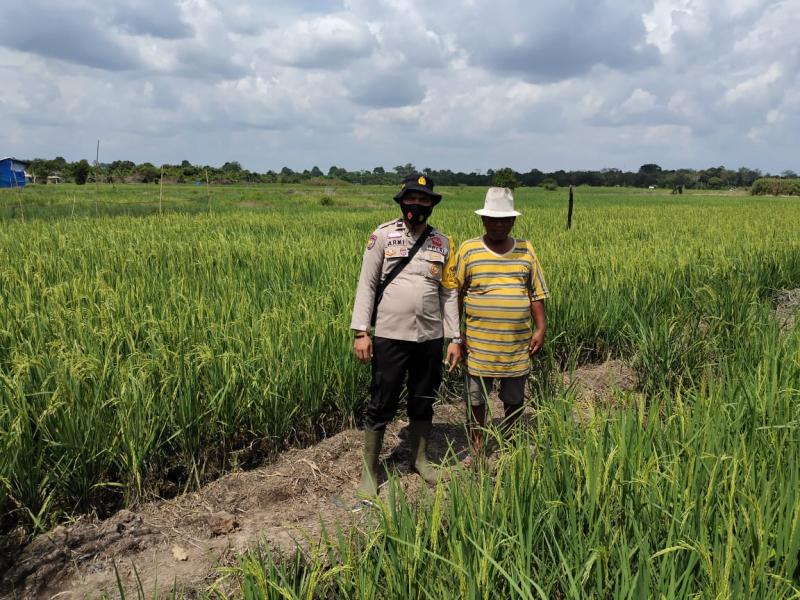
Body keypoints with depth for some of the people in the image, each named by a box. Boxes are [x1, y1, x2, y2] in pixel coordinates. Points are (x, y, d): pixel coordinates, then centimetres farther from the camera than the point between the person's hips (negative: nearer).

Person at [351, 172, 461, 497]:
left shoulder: (443, 243, 6)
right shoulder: (382, 235, -3)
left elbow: (449, 293, 8)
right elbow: (367, 285, -3)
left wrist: (455, 339, 6)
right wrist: (361, 331, -10)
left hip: (430, 337, 3)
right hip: (390, 336, -3)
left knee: (423, 403, 16)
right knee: (381, 405, 4)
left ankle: (419, 458, 36)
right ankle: (369, 469, 20)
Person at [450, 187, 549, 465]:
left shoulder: (525, 250, 4)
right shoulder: (468, 250, -3)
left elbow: (536, 293, 9)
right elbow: (455, 294, 0)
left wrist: (541, 327, 2)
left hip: (517, 344, 2)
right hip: (479, 344, -2)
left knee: (515, 400, 13)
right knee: (476, 399, 10)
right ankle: (477, 449, 28)